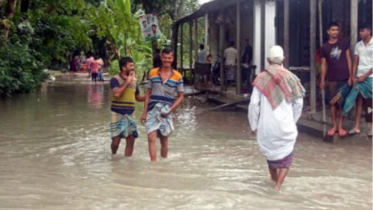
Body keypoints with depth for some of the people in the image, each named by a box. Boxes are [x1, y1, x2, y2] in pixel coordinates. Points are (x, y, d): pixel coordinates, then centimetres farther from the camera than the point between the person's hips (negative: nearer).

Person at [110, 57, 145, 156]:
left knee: (131, 140, 1)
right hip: (118, 114, -5)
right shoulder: (115, 79, -7)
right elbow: (117, 94, -24)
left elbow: (138, 97, 20)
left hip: (130, 114, 5)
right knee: (116, 139, -2)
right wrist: (127, 82, -17)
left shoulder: (134, 80, 10)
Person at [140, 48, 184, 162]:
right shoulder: (153, 73, 5)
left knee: (164, 140, 10)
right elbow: (148, 94, 8)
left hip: (166, 112, 0)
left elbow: (180, 96, 3)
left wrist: (170, 110, -9)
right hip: (152, 111, 0)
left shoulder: (177, 76, 0)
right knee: (151, 138, -12)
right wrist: (144, 112, 4)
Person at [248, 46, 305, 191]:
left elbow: (254, 104, -7)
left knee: (271, 154, 22)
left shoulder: (261, 78, -5)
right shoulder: (290, 78, -2)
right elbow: (298, 103, 1)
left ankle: (274, 180, 38)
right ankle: (277, 186, -4)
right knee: (286, 157, 11)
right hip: (285, 125, -1)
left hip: (266, 125, 1)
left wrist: (253, 125, 5)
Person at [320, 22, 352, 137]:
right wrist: (322, 80, 1)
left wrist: (350, 76, -1)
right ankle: (334, 125, 12)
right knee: (333, 102, 4)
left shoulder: (344, 43, 3)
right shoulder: (324, 47, 3)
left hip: (344, 78, 0)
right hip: (332, 79, 0)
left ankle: (340, 126, 9)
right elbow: (323, 65, 5)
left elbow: (348, 60, 4)